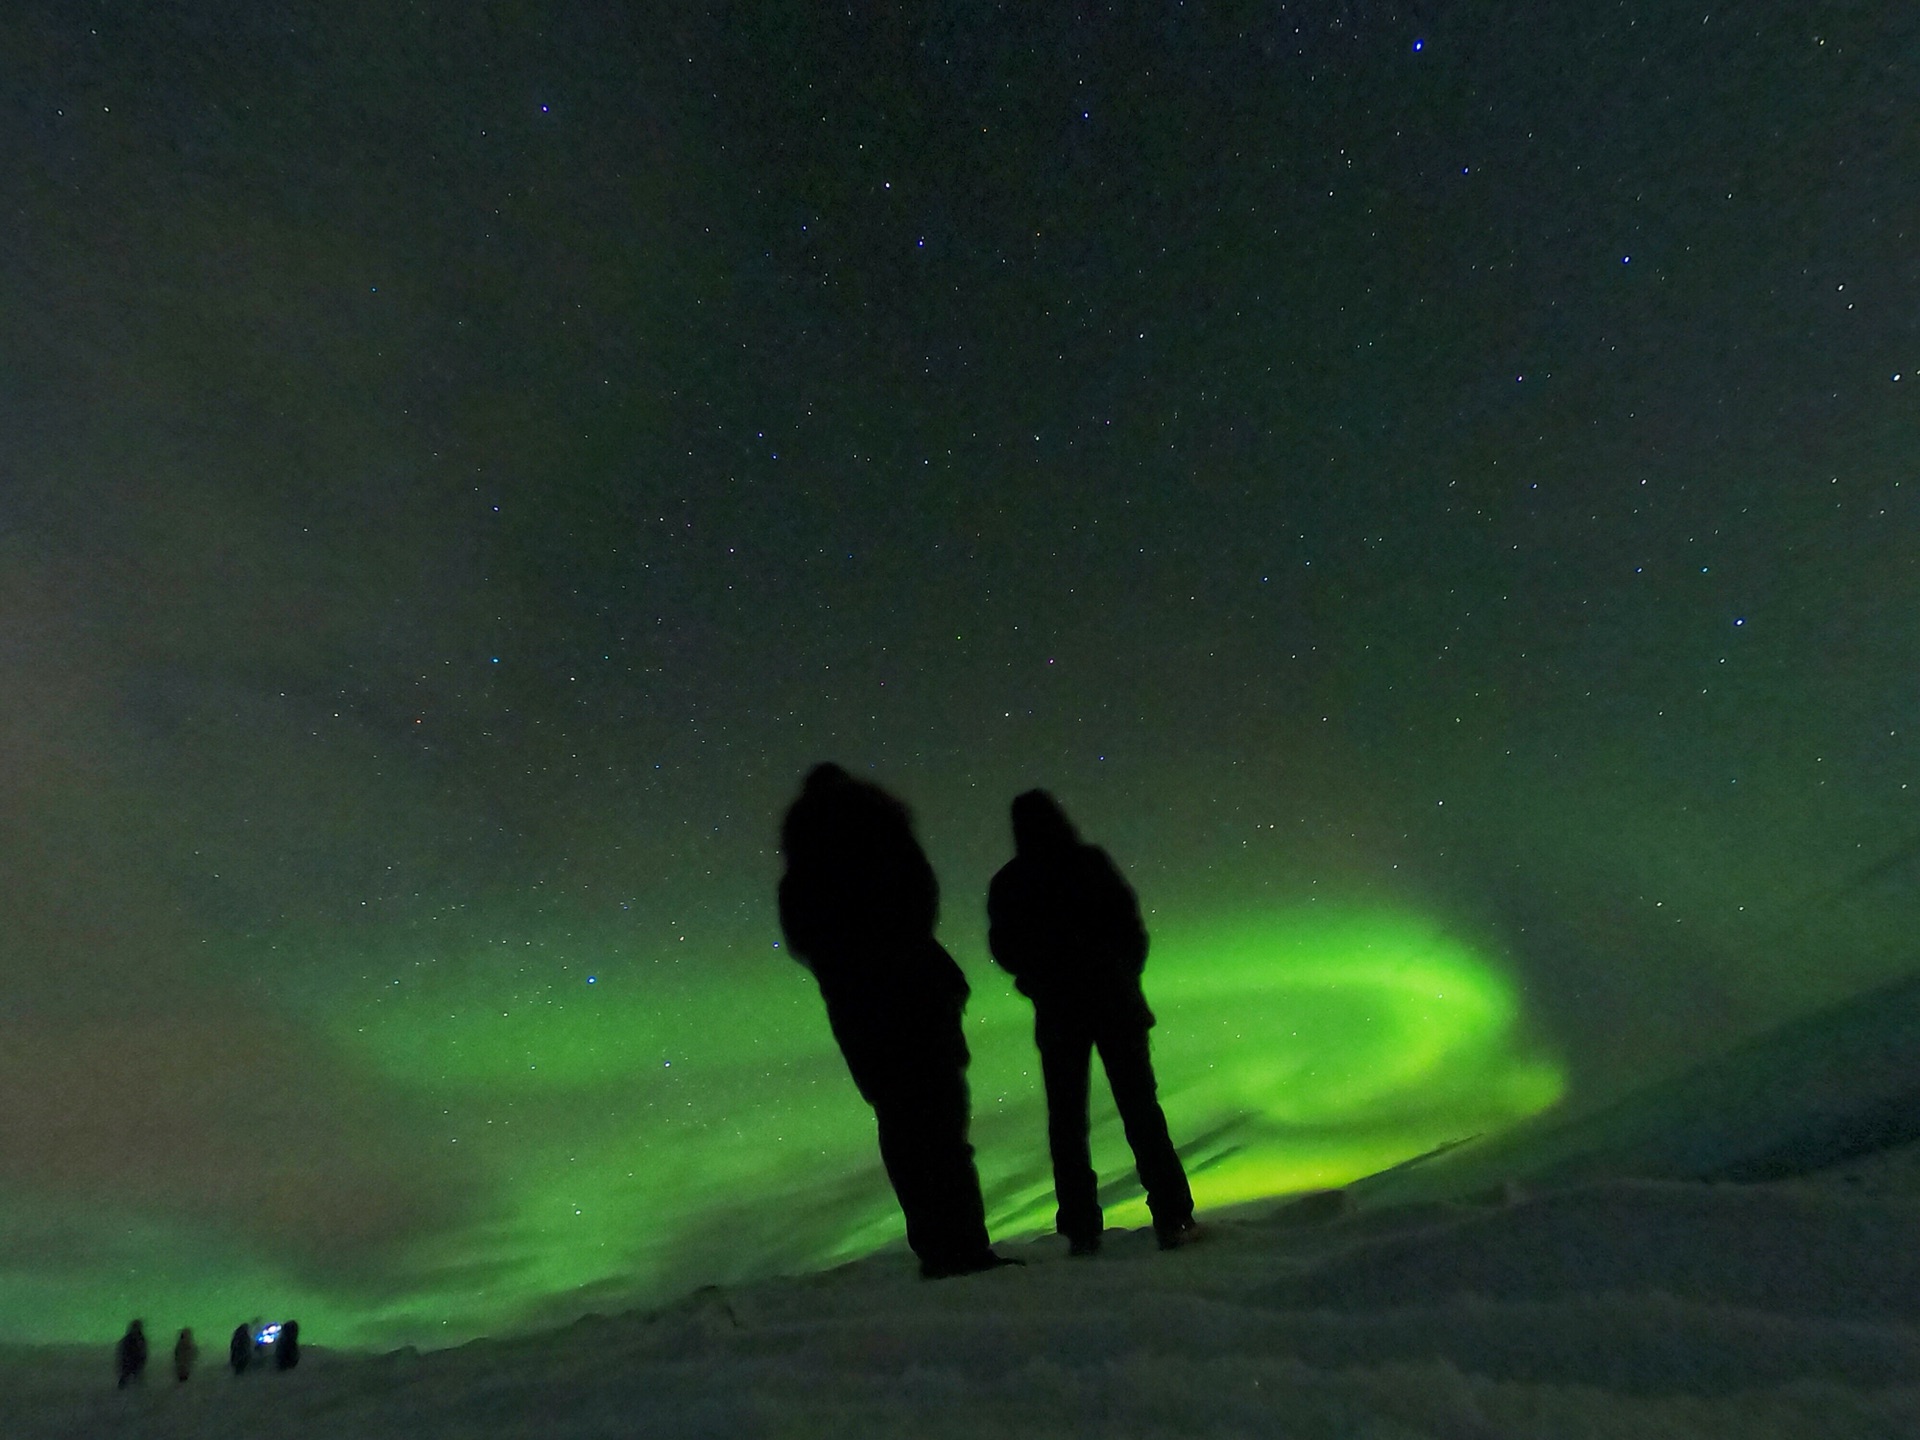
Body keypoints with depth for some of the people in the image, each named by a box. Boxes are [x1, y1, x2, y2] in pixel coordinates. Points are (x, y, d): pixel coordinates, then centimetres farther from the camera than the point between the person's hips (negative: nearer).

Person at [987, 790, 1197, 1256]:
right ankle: (1172, 1219, 9)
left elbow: (1004, 950, 3)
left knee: (1067, 1120, 12)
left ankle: (1081, 1230, 15)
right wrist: (1125, 976, 10)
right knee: (1140, 1108, 8)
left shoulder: (1007, 885, -2)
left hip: (1057, 1012, 1)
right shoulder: (1091, 863, -7)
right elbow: (1131, 927, -5)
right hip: (1114, 1002, -1)